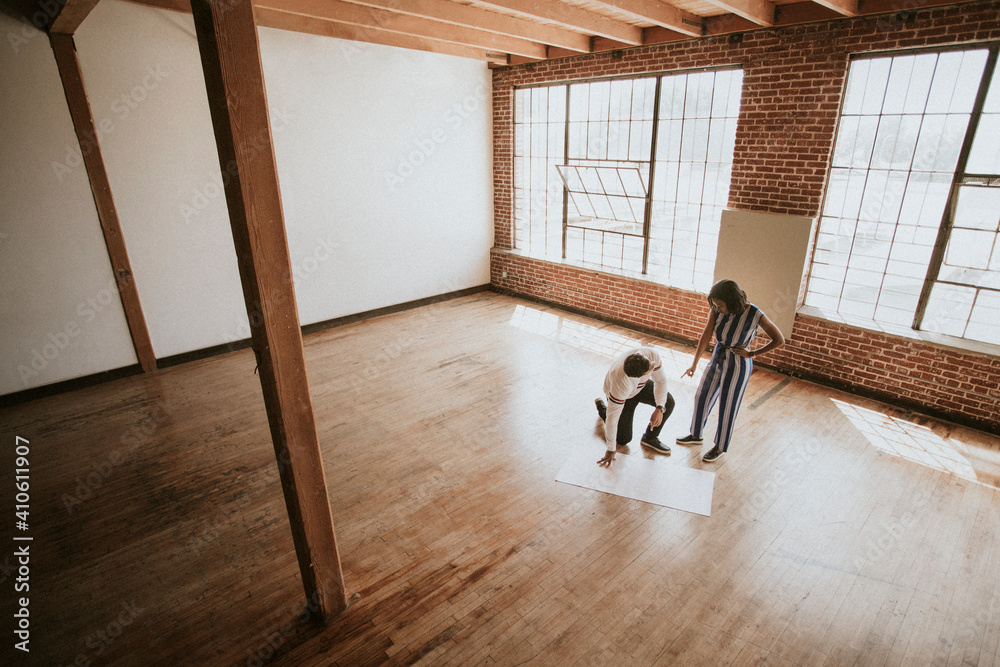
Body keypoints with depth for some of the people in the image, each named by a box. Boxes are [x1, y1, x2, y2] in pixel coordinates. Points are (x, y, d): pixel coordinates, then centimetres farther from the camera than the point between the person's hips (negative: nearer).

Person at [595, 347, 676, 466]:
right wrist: (611, 449, -26)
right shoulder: (621, 383, -46)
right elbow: (612, 416, -35)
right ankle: (601, 406, 27)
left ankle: (650, 438, 6)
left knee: (668, 403, -17)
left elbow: (661, 380, -14)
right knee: (624, 439, 4)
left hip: (641, 385, 5)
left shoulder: (652, 355, -35)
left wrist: (660, 408, -26)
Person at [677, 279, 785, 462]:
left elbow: (779, 340, -14)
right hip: (717, 359, 5)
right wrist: (694, 364, -18)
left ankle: (720, 447, 31)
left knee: (727, 408, 8)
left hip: (738, 366, -5)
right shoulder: (716, 309, -14)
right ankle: (696, 435, 40)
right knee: (701, 397, 17)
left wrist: (752, 354, -12)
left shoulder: (755, 315, -25)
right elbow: (706, 335, -15)